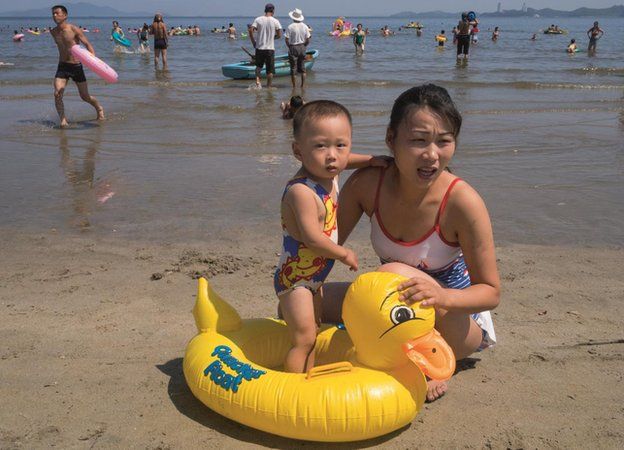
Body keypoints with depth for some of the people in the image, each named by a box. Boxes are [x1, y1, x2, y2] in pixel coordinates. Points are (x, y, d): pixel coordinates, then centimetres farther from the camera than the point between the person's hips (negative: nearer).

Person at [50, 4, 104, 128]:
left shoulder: (74, 29, -10)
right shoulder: (53, 32, 5)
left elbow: (88, 44, -12)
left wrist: (94, 58, -27)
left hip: (76, 67, -3)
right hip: (62, 66, 3)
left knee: (85, 96, 9)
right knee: (57, 94, -17)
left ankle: (99, 108, 38)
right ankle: (63, 120, -8)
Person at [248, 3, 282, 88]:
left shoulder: (258, 19, 0)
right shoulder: (275, 21, -4)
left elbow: (250, 31, -7)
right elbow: (279, 35, -5)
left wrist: (253, 42, 4)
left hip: (259, 47, 2)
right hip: (270, 48, -2)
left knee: (259, 66, 21)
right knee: (270, 70, 7)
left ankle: (257, 80, 1)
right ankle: (269, 87, 11)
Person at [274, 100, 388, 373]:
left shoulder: (328, 174, -3)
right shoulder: (302, 191, -30)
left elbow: (344, 161, 23)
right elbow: (313, 239, -33)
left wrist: (370, 160, 9)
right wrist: (346, 255, -19)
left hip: (313, 278, 10)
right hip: (295, 279, -10)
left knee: (313, 333, 20)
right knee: (303, 339, -7)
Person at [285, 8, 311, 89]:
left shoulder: (290, 27, -12)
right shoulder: (305, 26, 0)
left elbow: (286, 39, -12)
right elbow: (308, 39, 0)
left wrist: (289, 47, 4)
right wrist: (304, 46, 14)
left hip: (293, 48, -4)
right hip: (302, 48, 4)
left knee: (293, 69, 3)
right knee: (302, 69, 12)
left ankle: (294, 87, 5)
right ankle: (302, 86, 14)